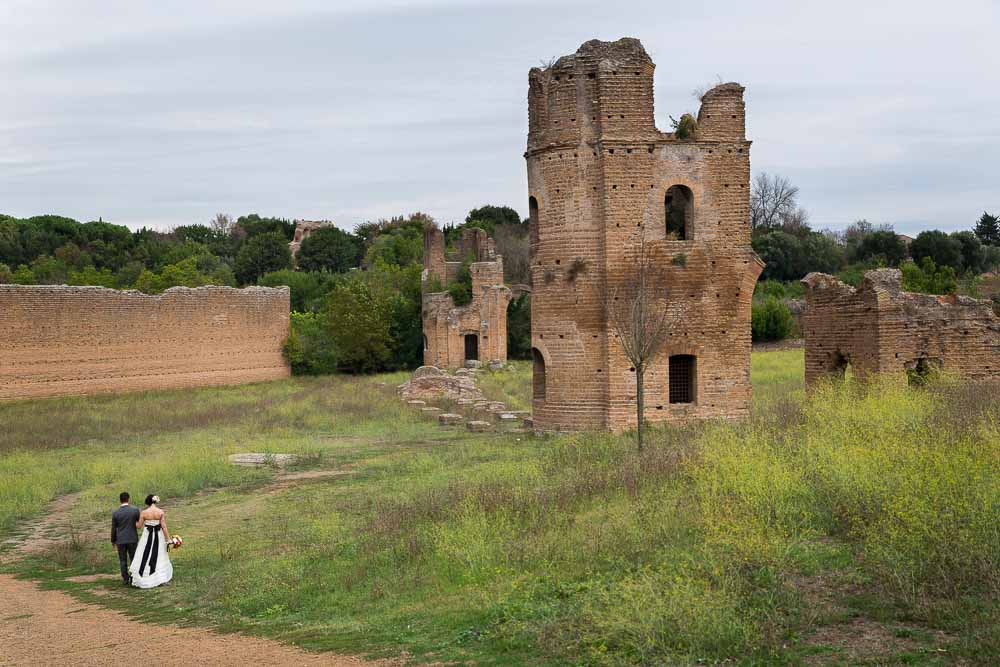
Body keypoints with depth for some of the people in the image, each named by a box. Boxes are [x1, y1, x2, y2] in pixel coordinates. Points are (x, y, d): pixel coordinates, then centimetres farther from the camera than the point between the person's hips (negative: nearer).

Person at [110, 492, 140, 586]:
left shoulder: (115, 513, -8)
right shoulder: (135, 510, -10)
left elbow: (113, 529, -2)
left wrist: (113, 541, 12)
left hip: (120, 540, 0)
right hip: (132, 539, 0)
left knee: (123, 560, 10)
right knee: (133, 559, 11)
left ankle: (125, 579, 12)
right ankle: (133, 578, 9)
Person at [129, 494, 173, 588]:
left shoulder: (144, 512, -11)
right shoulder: (161, 512, -8)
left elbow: (139, 526, -4)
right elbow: (164, 526, -10)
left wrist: (135, 520, 16)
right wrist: (168, 539, -5)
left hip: (147, 536, -1)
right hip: (159, 537, 2)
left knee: (144, 558, 6)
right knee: (158, 557, 15)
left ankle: (140, 581, 5)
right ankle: (160, 579, 16)